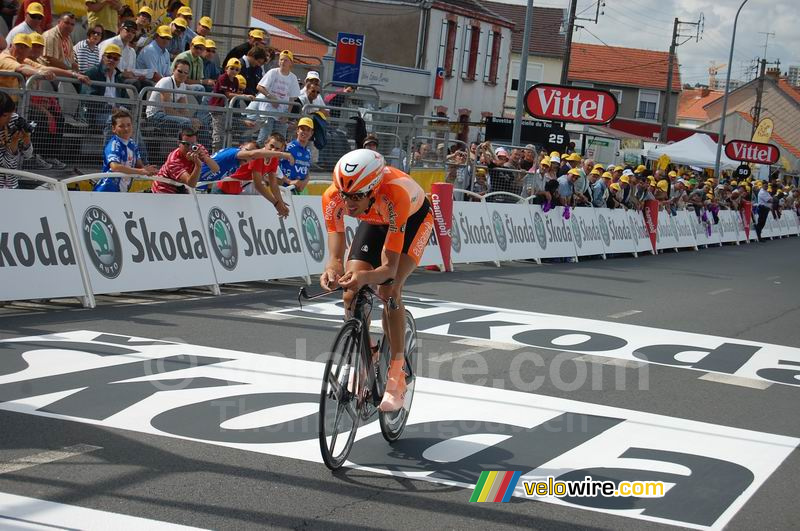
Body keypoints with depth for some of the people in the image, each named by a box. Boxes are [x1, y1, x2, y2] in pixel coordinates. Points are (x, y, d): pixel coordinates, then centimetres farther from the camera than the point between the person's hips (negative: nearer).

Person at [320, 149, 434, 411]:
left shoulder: (394, 195, -44)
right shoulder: (333, 198, -33)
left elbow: (389, 268, -42)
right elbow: (336, 256, -26)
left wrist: (364, 277, -62)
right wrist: (332, 271, -49)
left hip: (414, 218, -4)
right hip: (375, 221, 4)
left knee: (389, 289, -25)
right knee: (352, 295, -11)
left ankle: (396, 377, -17)